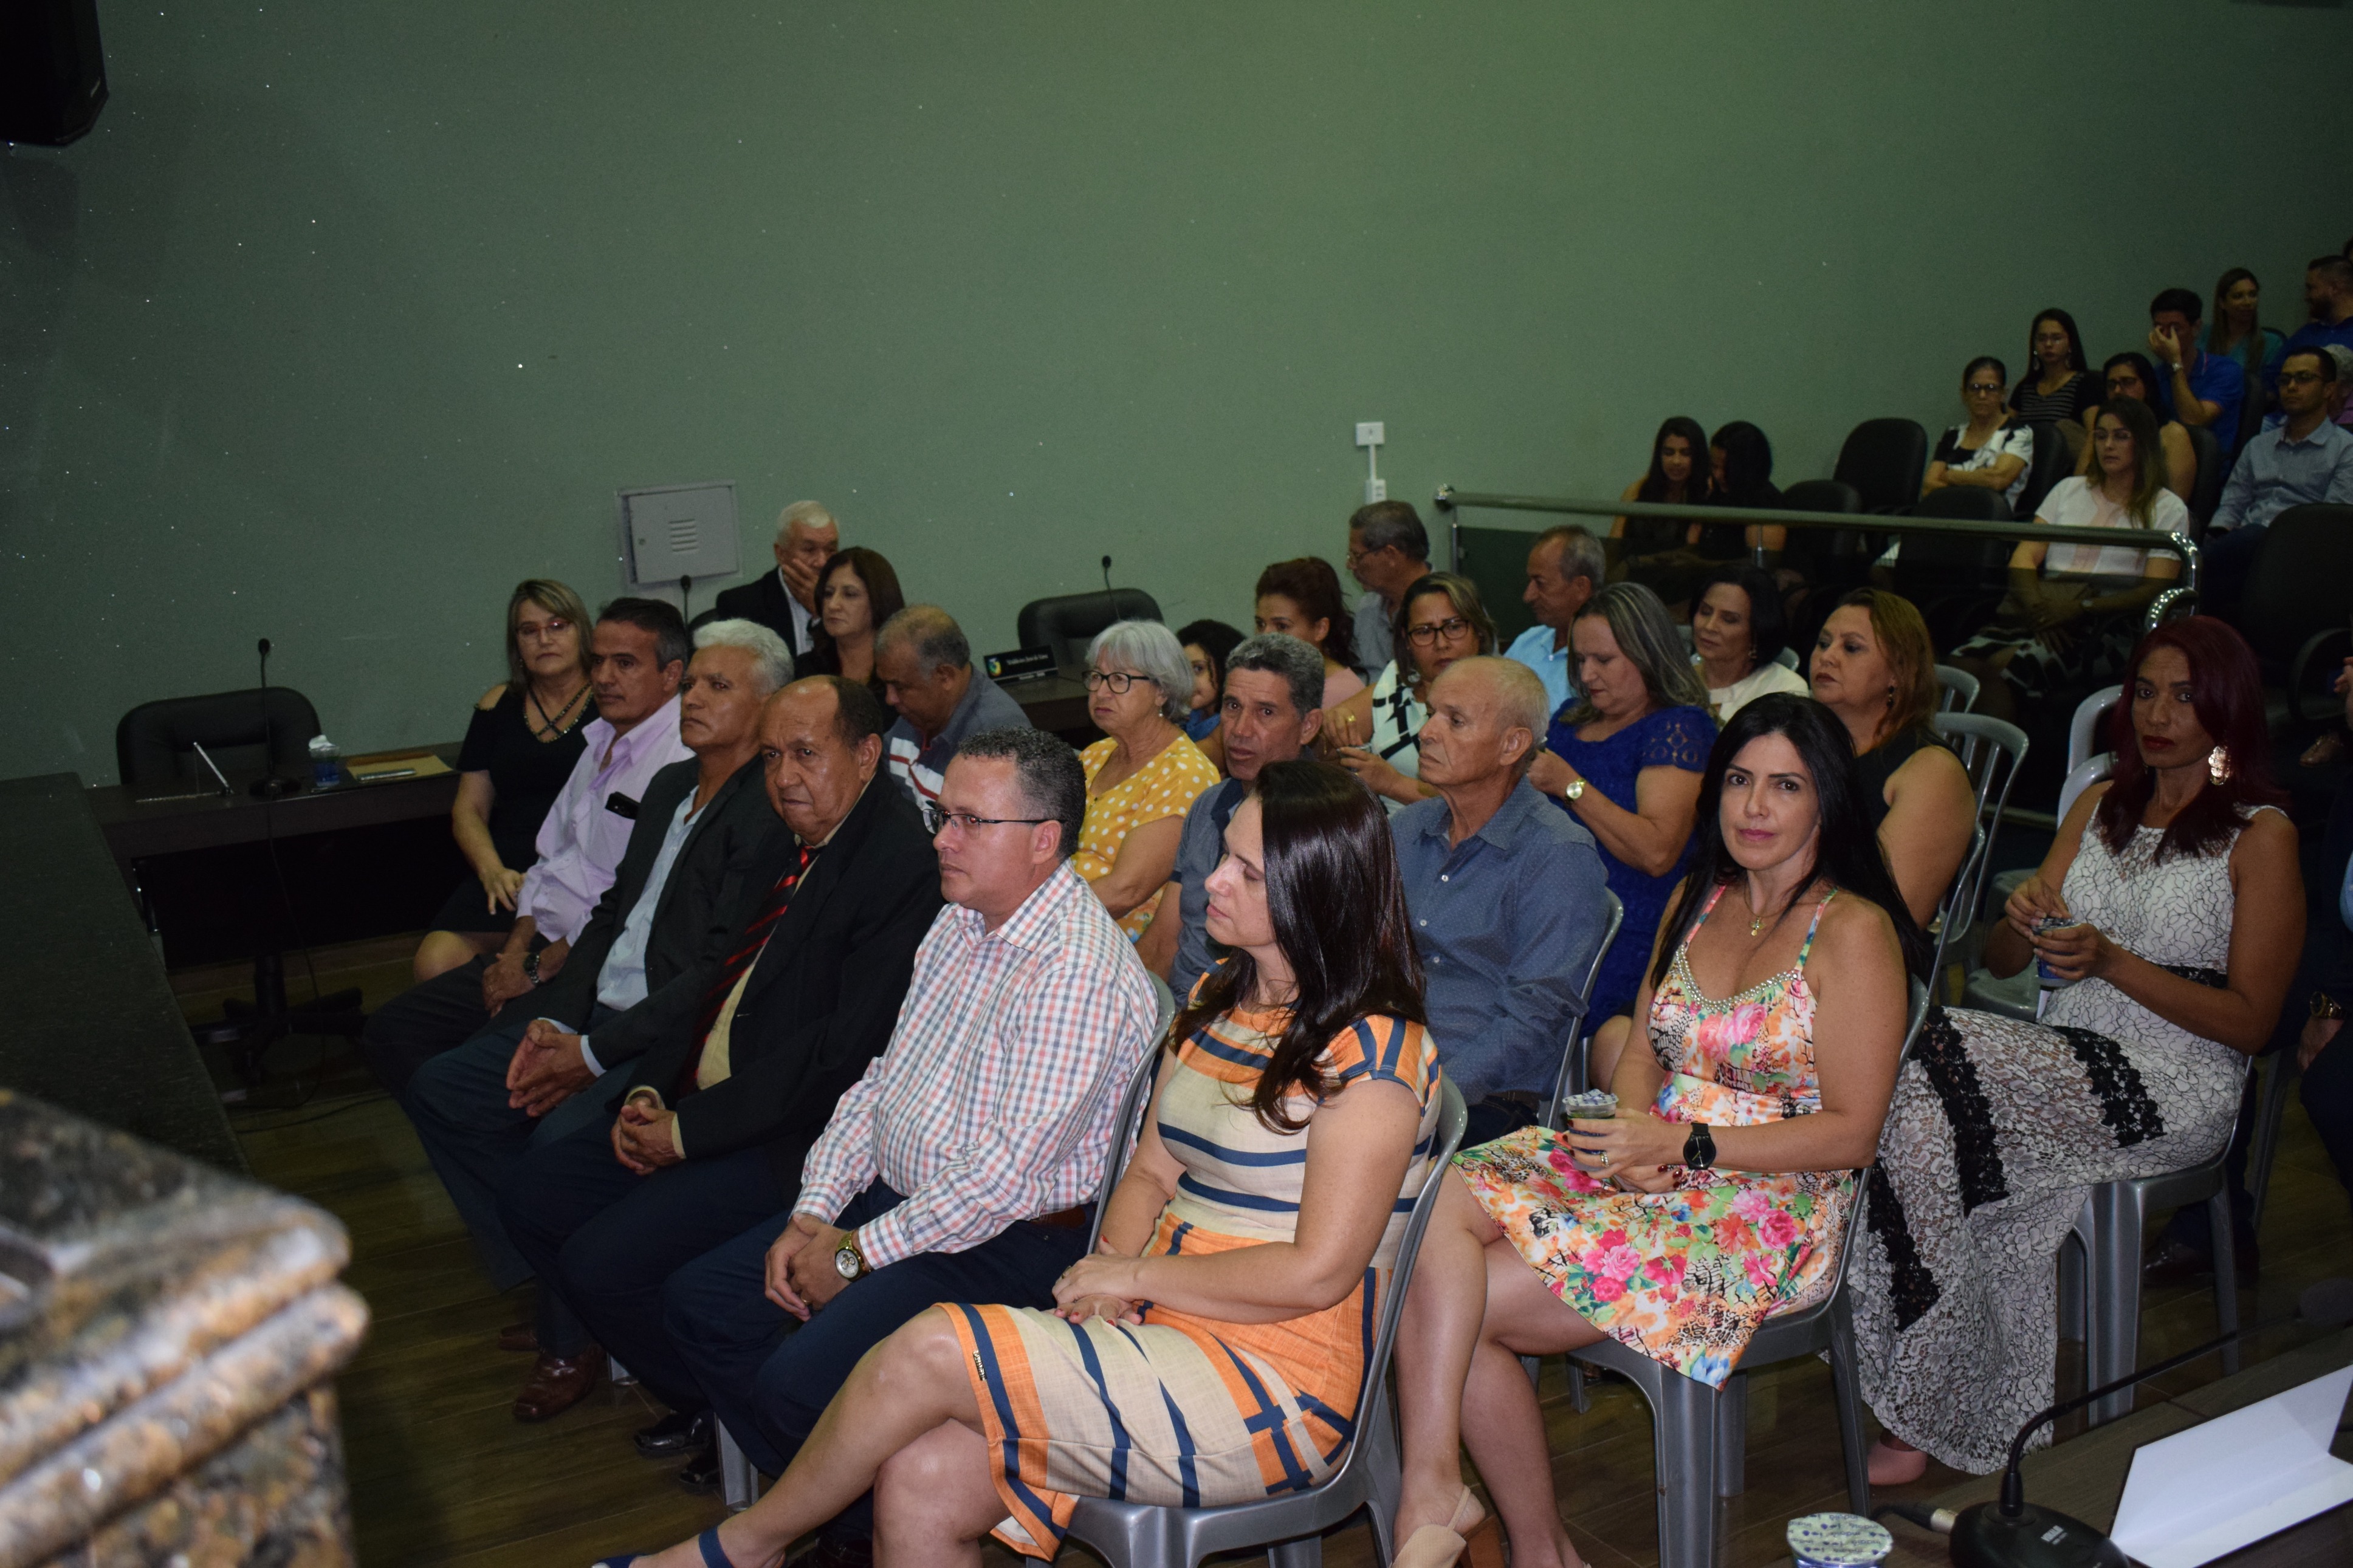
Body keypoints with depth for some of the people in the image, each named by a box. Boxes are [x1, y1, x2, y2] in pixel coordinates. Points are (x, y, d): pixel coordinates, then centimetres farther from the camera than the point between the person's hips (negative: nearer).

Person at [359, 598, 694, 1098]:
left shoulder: (681, 761, -16)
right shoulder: (601, 741, 16)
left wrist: (539, 967, -13)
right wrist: (516, 948, 4)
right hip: (540, 945, 10)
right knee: (389, 1033, 3)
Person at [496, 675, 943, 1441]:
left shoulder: (902, 861, -19)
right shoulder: (796, 841, 11)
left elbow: (843, 1053, -23)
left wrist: (689, 1131, -17)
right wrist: (648, 1092, 1)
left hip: (797, 1141, -9)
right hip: (703, 1103, 10)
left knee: (604, 1259, -17)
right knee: (531, 1193, 7)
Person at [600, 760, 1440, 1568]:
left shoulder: (1372, 1053, -12)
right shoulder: (1213, 1004, 13)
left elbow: (1317, 1272, -16)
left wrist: (1136, 1276, -10)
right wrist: (1106, 1270, -5)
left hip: (1274, 1387, -7)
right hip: (1163, 1332, 7)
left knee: (931, 1348, -18)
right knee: (921, 1482, -16)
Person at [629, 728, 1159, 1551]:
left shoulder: (1077, 971, -23)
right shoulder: (960, 923, 8)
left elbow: (1005, 1172, -24)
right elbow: (883, 1079, 13)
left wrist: (855, 1255, -15)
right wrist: (813, 1213, 1)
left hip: (1008, 1240, -10)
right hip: (893, 1197, 10)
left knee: (799, 1381, -24)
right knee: (698, 1301, 4)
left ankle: (869, 1530, 7)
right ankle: (828, 1508, 14)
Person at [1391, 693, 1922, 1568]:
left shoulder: (1853, 932, -7)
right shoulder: (1695, 903, 14)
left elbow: (1850, 1135, -10)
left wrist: (1685, 1145, -18)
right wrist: (1633, 1135, -7)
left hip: (1768, 1210, -6)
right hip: (1649, 1165, 7)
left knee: (1467, 1307, -21)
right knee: (1434, 1201, -23)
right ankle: (1433, 1485, -23)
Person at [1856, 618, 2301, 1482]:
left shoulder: (2261, 836, 0)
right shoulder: (2100, 804, 17)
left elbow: (2249, 1021, -6)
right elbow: (2000, 963, 16)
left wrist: (2113, 963, -17)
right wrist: (2023, 919, -8)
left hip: (2175, 1087, -5)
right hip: (2066, 1062, 5)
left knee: (1929, 1107, -30)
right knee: (1920, 1113, -29)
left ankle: (1926, 1414, -18)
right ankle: (1917, 1411, -23)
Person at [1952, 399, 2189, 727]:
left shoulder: (2167, 509, 13)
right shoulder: (2069, 490, 25)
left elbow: (2155, 589, 0)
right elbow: (2023, 558, 13)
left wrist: (2082, 608, -16)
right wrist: (2039, 608, -9)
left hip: (2103, 622, -4)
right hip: (2040, 610, 4)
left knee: (2000, 666, -35)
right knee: (1961, 664, -31)